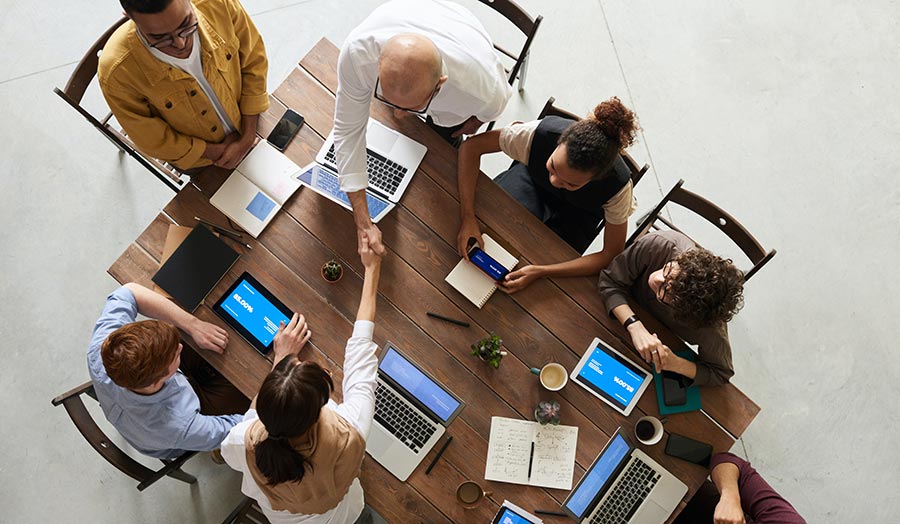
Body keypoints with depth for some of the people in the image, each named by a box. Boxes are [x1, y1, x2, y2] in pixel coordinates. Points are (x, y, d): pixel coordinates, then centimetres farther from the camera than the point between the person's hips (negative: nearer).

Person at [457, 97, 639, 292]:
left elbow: (612, 254, -29)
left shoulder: (618, 184, -38)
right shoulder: (540, 133, -39)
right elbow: (471, 146, -29)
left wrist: (540, 272, -39)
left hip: (577, 213, -1)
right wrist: (467, 218, -40)